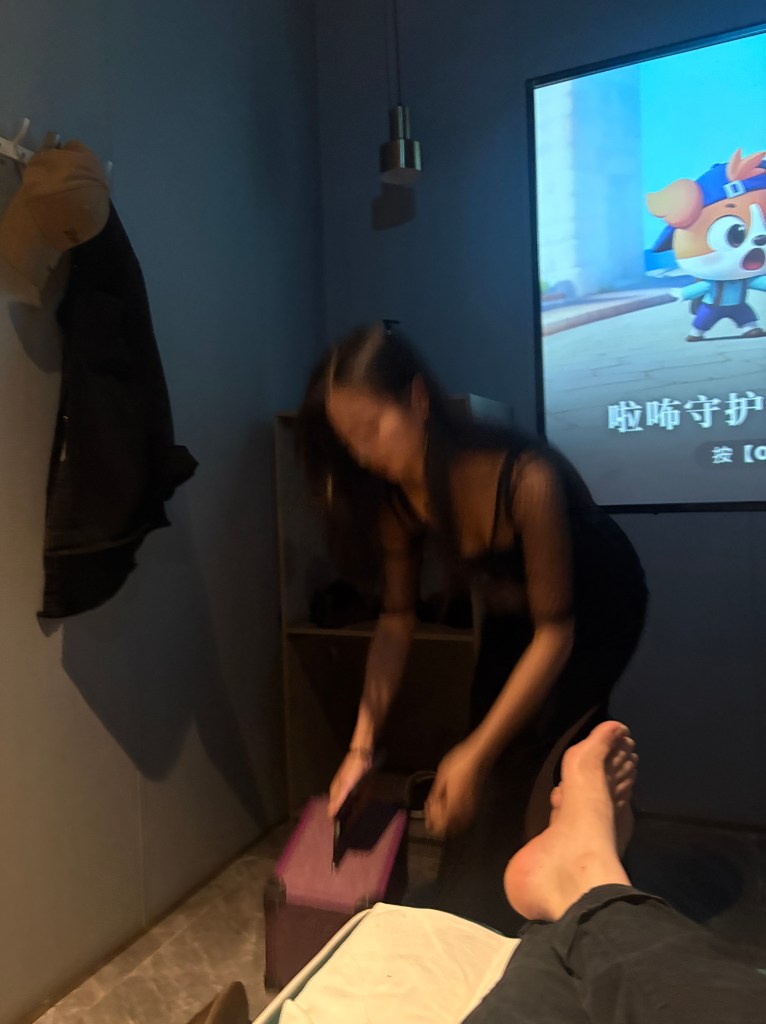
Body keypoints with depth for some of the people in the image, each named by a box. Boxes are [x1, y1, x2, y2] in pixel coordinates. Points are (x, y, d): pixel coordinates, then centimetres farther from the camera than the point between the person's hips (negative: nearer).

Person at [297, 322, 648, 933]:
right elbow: (397, 620, -14)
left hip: (595, 609, -5)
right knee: (490, 766, 1)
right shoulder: (397, 492, -20)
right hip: (514, 609, 5)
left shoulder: (525, 478, -39)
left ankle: (466, 926, 7)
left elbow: (555, 633, -32)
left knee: (504, 766, -13)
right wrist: (361, 748, -18)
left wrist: (475, 753, -33)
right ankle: (481, 915, 23)